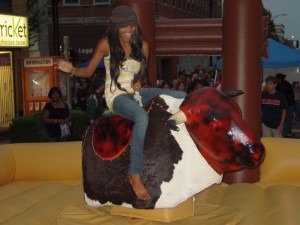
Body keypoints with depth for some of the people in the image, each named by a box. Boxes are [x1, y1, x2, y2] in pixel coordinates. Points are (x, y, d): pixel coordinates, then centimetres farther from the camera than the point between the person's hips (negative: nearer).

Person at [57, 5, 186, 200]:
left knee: (183, 98, -5)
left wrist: (139, 84, -4)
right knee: (142, 117, -39)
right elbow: (89, 71, 0)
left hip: (136, 93, 6)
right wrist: (72, 70, -19)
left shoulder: (142, 45, 6)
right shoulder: (106, 44, -4)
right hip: (116, 96, -6)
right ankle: (135, 175, -36)